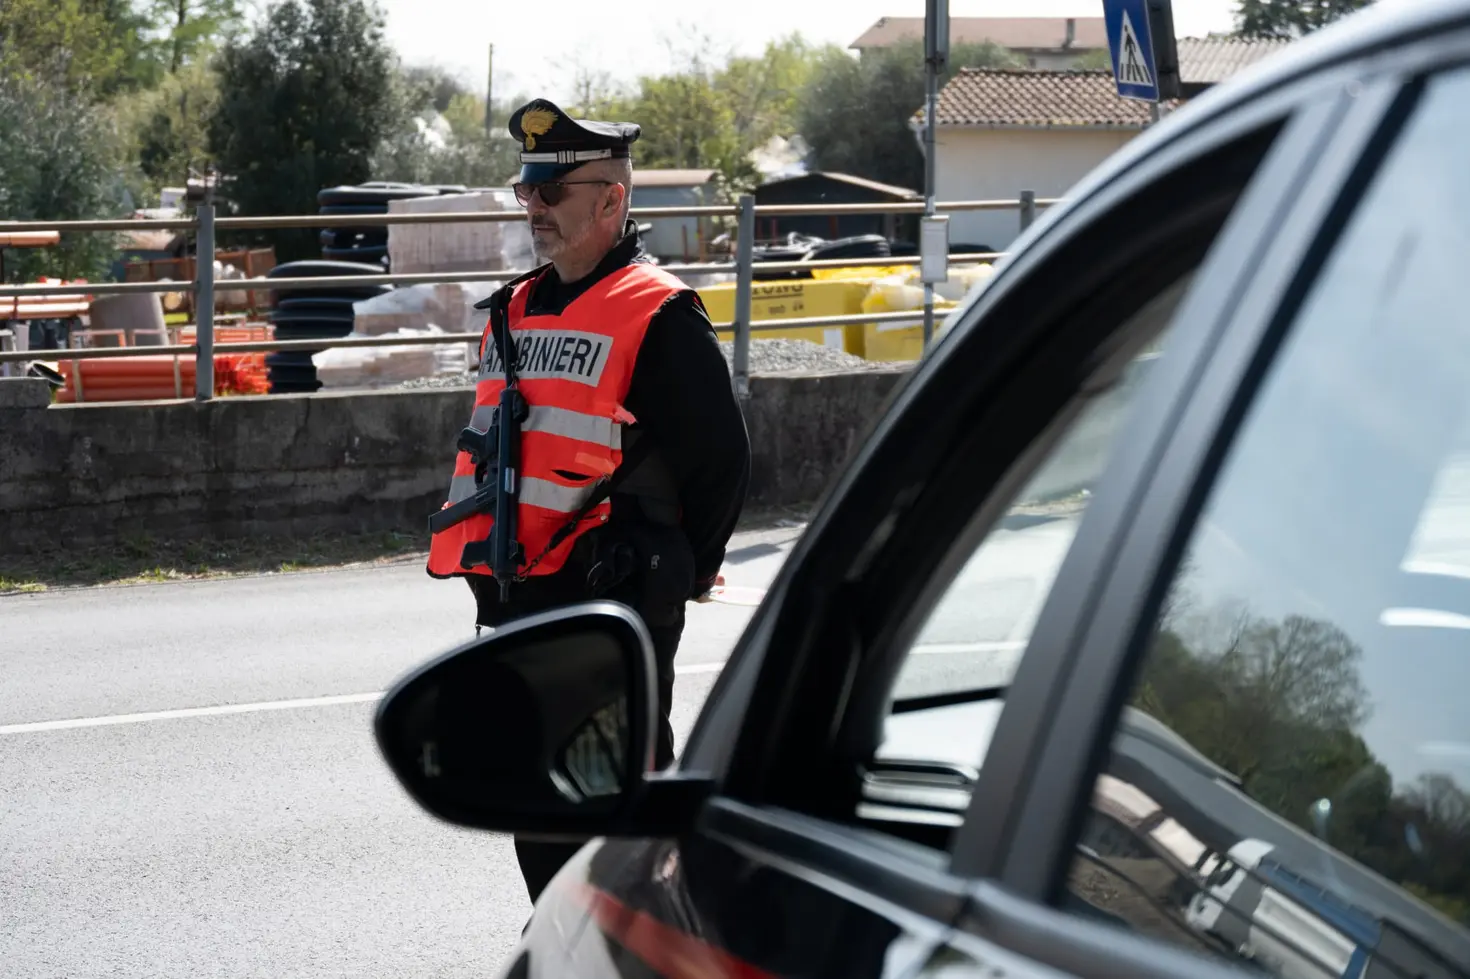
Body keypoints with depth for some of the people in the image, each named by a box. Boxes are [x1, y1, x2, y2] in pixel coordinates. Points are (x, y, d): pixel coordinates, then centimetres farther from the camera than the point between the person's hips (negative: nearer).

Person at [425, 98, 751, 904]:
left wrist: (679, 575, -4)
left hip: (614, 603, -8)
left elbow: (721, 458, -9)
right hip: (516, 597, 8)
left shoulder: (659, 316, -10)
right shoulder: (514, 312, 15)